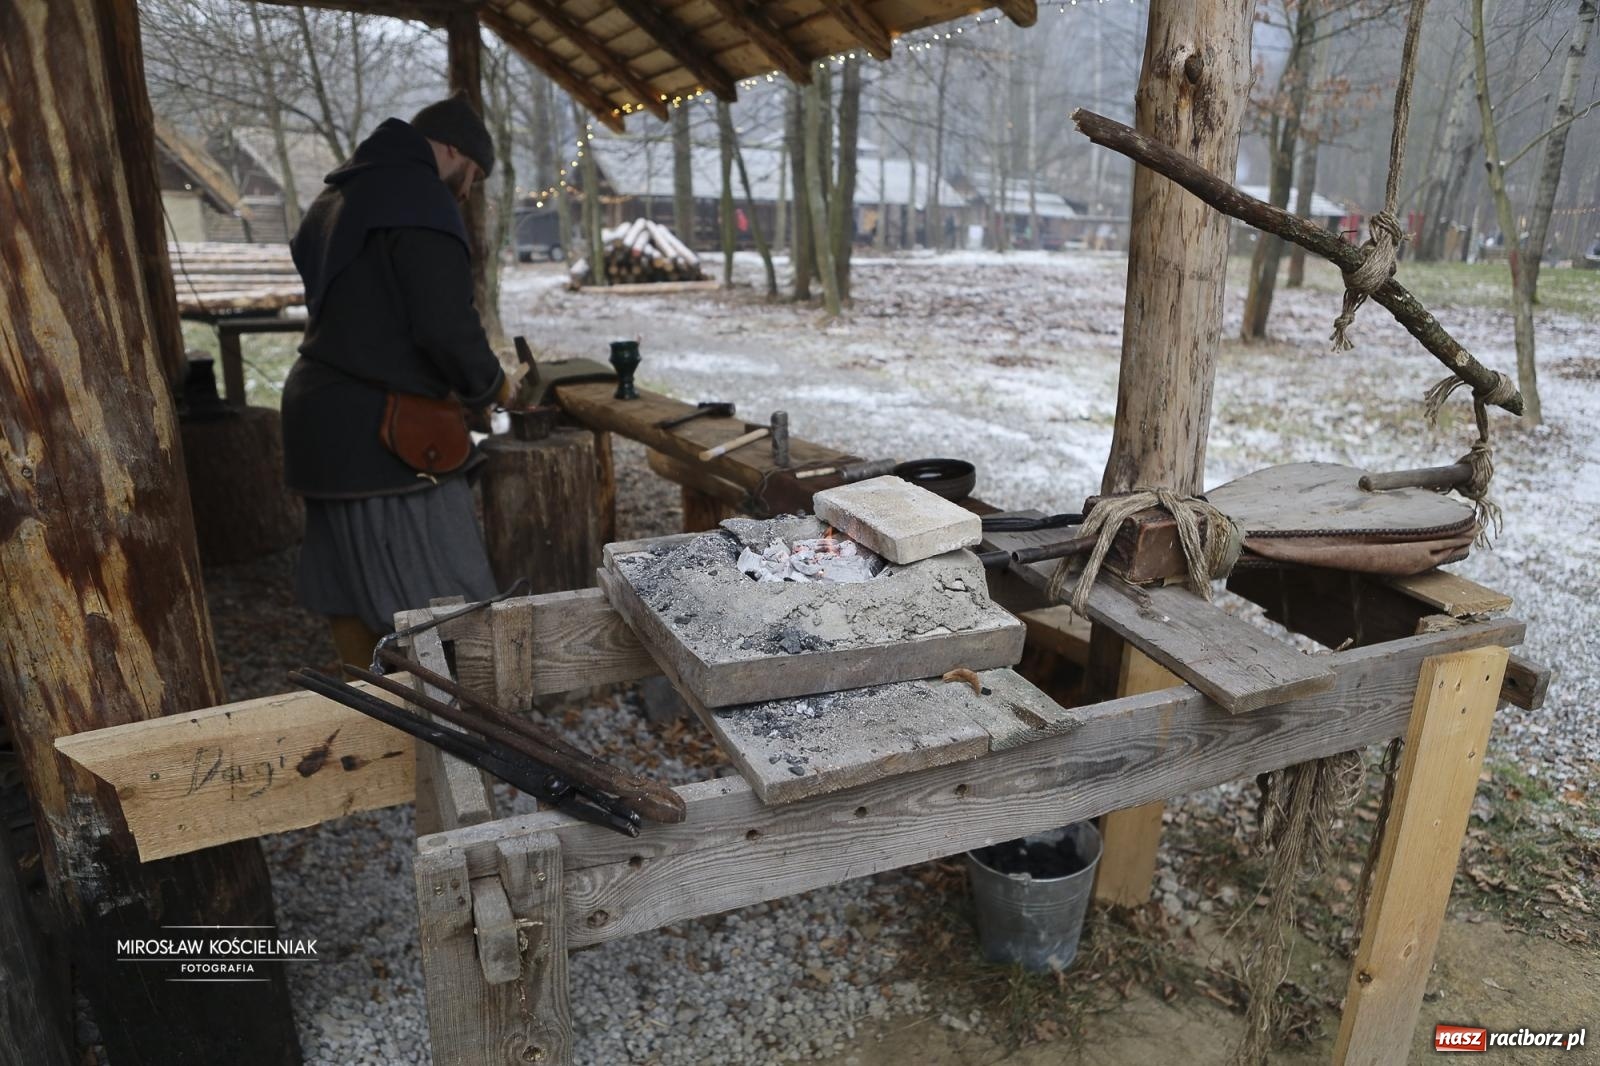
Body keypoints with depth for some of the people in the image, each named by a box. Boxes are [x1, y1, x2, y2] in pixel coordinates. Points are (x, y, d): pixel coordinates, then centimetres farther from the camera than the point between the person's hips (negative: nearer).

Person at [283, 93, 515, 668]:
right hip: (382, 434, -10)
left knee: (348, 598, 15)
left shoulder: (342, 194, 20)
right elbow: (447, 325, -20)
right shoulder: (418, 196, -10)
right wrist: (491, 384, -1)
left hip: (327, 420, 10)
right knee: (444, 613, -6)